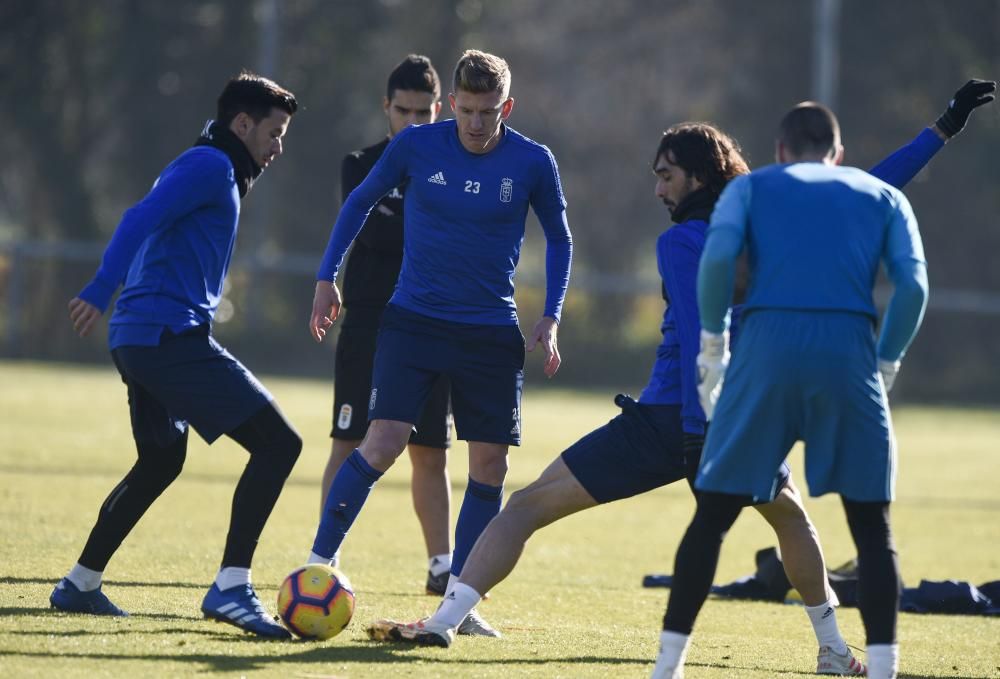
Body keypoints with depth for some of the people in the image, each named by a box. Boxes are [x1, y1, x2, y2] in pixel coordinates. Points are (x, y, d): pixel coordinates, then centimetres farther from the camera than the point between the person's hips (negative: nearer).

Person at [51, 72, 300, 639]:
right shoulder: (211, 166, -7)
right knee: (278, 443, -14)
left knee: (162, 461, 27)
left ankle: (80, 585, 32)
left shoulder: (208, 169, 24)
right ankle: (232, 587, -20)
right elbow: (141, 220, -20)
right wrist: (100, 291, -29)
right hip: (171, 333, -11)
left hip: (141, 339, 11)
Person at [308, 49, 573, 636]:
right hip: (414, 320, -1)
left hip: (491, 334, 2)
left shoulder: (533, 164, -6)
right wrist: (328, 277, 8)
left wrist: (551, 318, 1)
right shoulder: (417, 146, -7)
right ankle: (318, 564, -6)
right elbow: (362, 201, 10)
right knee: (383, 443, -16)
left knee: (490, 463, -1)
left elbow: (559, 239, 9)